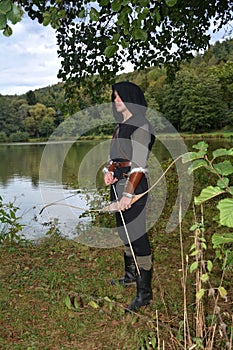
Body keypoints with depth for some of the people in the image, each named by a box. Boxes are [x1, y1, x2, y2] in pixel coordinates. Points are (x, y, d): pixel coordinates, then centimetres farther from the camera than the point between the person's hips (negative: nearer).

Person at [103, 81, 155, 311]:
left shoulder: (141, 126, -12)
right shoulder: (120, 125, 14)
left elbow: (139, 164, -19)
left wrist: (129, 193, -23)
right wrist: (108, 171, 0)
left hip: (133, 184, -9)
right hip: (118, 183, 9)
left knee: (137, 236, -6)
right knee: (124, 231, 18)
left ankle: (145, 292, 3)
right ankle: (131, 275, 36)